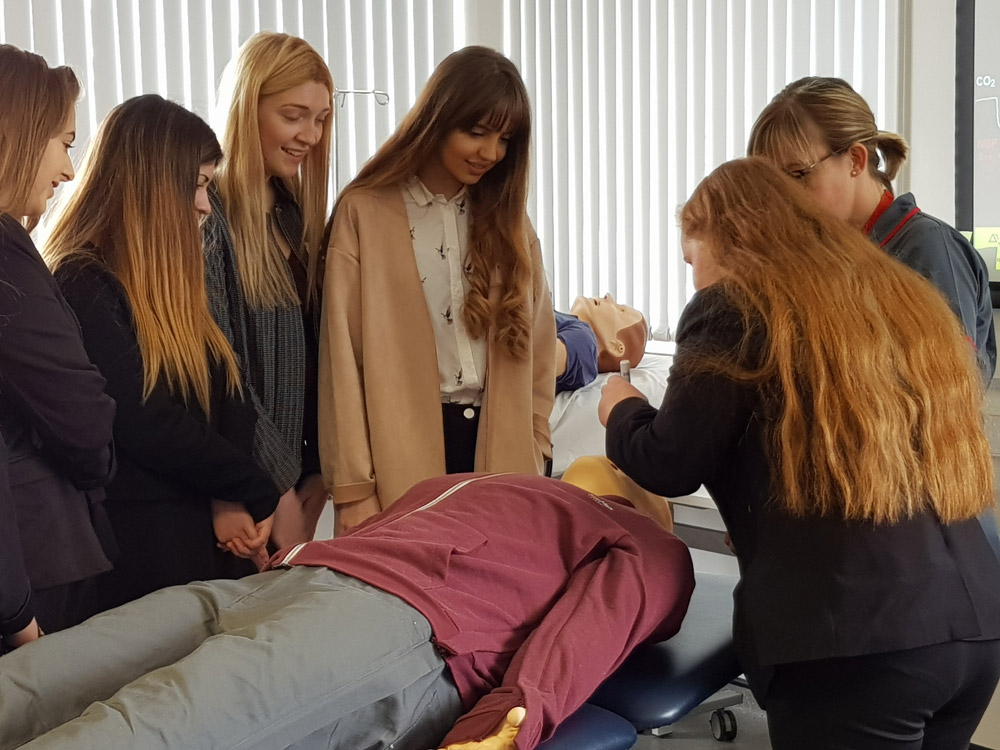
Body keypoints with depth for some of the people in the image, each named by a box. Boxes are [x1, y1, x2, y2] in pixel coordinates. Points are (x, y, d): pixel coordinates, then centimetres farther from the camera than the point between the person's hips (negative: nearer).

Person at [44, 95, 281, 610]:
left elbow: (228, 397, 6)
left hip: (209, 534, 8)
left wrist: (230, 500, -9)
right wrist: (257, 494, -8)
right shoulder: (82, 287, -14)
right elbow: (147, 425, -18)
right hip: (137, 548, -8)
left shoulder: (168, 278, 14)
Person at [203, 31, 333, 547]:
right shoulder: (206, 213, -13)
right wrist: (278, 487, -15)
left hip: (297, 471, 7)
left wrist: (320, 468, 0)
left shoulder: (297, 215, 10)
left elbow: (314, 350, 9)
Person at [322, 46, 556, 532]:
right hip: (404, 458, -4)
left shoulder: (507, 217, 11)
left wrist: (533, 451, 3)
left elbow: (536, 343, 12)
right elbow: (343, 353, -6)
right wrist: (353, 485, -10)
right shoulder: (365, 211, -3)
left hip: (500, 450, 4)